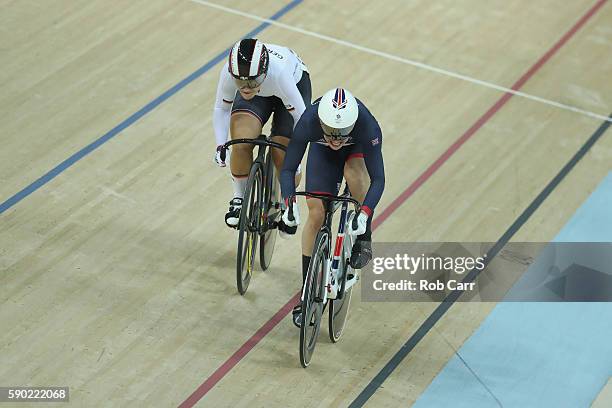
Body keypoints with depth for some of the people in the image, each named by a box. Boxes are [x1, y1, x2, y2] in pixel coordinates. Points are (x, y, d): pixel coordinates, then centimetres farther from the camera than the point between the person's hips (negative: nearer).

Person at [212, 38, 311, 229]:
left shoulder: (279, 73, -44)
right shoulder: (229, 72, -35)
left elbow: (300, 117, -30)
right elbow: (221, 108, -14)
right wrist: (220, 146, -23)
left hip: (295, 82, -2)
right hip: (260, 94, 2)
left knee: (283, 157, -12)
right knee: (241, 143, -23)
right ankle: (239, 199, 3)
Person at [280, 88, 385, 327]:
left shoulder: (368, 126, -42)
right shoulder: (308, 122, -39)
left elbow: (378, 178, -38)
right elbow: (288, 169, -30)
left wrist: (365, 213, -52)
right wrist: (289, 203, -46)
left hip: (357, 146, -1)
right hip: (321, 150, 1)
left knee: (354, 171, -36)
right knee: (316, 213, -8)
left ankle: (364, 239, -12)